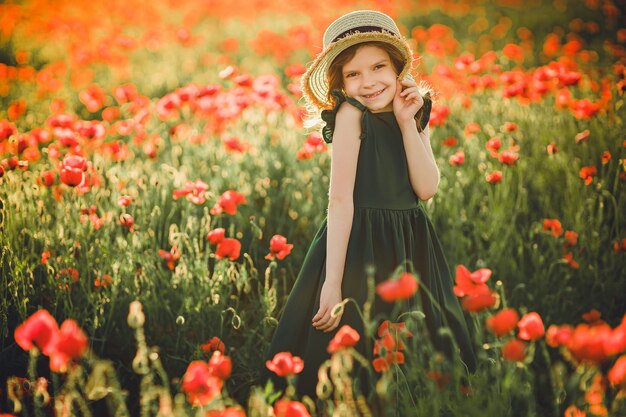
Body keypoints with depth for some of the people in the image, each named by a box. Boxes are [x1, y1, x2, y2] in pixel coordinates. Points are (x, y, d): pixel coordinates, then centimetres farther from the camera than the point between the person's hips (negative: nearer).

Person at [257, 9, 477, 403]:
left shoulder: (416, 116, 7)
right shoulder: (352, 113, -10)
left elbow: (427, 188, -5)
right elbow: (340, 198, -16)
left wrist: (407, 122, -11)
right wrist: (332, 282, -20)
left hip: (412, 249, 6)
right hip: (360, 249, -6)